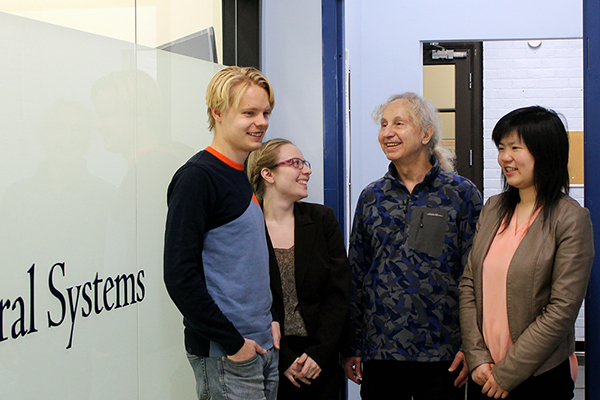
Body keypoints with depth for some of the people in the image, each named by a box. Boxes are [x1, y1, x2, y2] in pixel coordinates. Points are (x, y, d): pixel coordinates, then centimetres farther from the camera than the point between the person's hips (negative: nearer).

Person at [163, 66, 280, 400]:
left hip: (264, 347, 8)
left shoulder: (249, 175, 13)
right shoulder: (197, 177, -13)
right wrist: (233, 342, -17)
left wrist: (272, 319, 9)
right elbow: (180, 275, -19)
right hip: (224, 356, -8)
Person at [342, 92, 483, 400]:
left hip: (440, 354, -2)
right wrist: (351, 346, 8)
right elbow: (355, 274, 11)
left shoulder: (461, 194, -1)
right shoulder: (371, 197, 8)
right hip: (378, 350, 3)